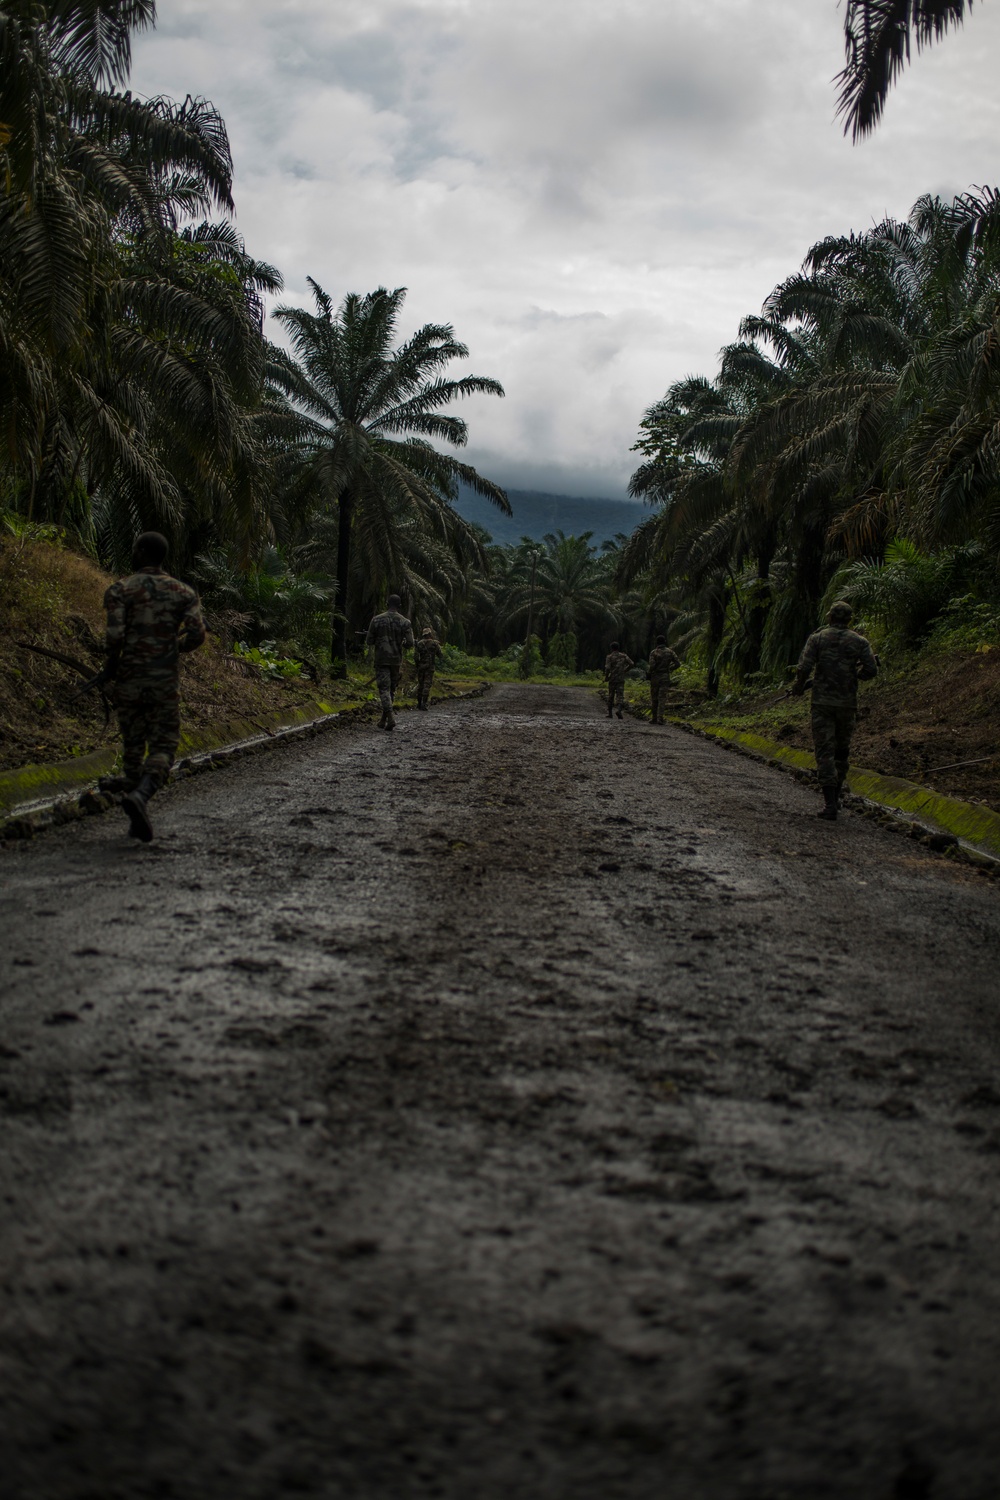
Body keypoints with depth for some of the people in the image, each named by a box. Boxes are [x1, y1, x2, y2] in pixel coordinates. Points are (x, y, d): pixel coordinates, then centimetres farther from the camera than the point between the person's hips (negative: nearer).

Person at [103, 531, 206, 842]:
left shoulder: (120, 590, -3)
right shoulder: (183, 592, 3)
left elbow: (115, 636, -14)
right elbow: (197, 634, -7)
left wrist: (110, 666, 3)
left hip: (128, 681, 0)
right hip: (165, 683, 0)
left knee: (133, 747, 14)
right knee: (162, 749, 2)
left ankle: (138, 819, 16)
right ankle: (140, 797, -27)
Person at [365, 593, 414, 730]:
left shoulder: (377, 620, -5)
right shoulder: (405, 622, -2)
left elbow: (369, 641, -3)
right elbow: (410, 643, -7)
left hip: (381, 659, -2)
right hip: (396, 660, 2)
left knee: (384, 689, -4)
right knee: (391, 689, 14)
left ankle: (390, 717, -22)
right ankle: (384, 719, 20)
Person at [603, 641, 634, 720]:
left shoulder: (610, 656, -6)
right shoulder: (623, 656, 5)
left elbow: (607, 668, -17)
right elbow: (632, 663, 3)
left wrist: (606, 677, -2)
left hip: (612, 679, -1)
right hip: (621, 679, 1)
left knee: (611, 696, 13)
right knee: (620, 696, -2)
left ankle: (610, 713, 17)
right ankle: (619, 710, -27)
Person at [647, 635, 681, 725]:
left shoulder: (653, 652, -8)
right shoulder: (670, 652, 1)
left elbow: (652, 666, -18)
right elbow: (677, 663, -3)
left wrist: (649, 674, -1)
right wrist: (669, 669, 12)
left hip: (655, 677, -1)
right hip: (665, 677, 2)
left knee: (654, 698, 10)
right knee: (662, 699, 0)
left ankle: (655, 718, 14)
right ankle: (660, 718, -11)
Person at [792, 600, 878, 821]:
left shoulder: (817, 638, -1)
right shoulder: (859, 641, 3)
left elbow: (804, 667, -10)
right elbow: (871, 669, -4)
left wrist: (798, 687, 8)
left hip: (822, 702, -2)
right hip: (847, 703, 2)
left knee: (824, 751, -2)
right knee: (842, 749, 19)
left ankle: (830, 805, -11)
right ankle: (835, 794, 30)